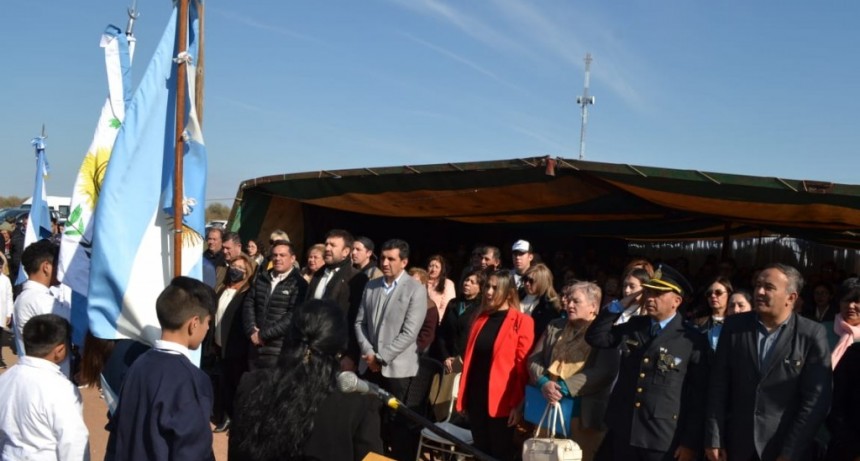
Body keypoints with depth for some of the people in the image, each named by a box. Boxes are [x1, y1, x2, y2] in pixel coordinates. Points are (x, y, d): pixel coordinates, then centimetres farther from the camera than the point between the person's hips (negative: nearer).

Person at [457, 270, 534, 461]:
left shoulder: (521, 322, -7)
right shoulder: (481, 318, 12)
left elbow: (523, 365, -10)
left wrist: (519, 404, -12)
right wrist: (464, 395, 12)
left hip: (500, 402, -6)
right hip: (476, 398, 6)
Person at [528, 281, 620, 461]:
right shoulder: (555, 326, 14)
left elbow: (604, 372, -16)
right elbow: (534, 359, 10)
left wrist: (565, 387, -21)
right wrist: (544, 382, -11)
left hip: (585, 413, -5)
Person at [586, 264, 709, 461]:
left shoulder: (693, 340, -7)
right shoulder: (633, 326, 9)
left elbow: (699, 396, -6)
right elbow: (595, 338, 7)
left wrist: (691, 442, -8)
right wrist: (618, 306, -3)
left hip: (663, 440, -4)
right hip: (623, 433, 4)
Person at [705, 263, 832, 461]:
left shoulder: (812, 334, -7)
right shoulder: (734, 325, -1)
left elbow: (816, 400, -9)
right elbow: (719, 385, 0)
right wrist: (714, 439, -4)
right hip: (736, 445, 2)